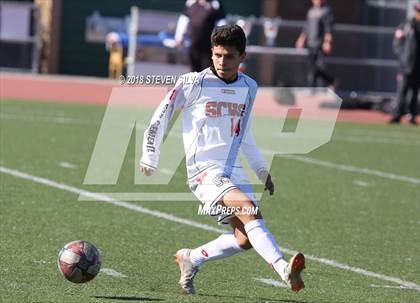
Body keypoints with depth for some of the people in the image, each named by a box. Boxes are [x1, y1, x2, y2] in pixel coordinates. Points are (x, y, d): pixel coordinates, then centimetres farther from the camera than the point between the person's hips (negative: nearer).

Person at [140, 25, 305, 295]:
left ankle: (191, 259, 17)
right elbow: (161, 115, 3)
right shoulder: (195, 84, -7)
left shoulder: (248, 87, 10)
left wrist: (261, 169, 26)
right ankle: (284, 270, -41)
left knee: (246, 238, -5)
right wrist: (150, 158, 7)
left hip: (234, 171, 6)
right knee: (250, 210, -28)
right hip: (204, 170, -6)